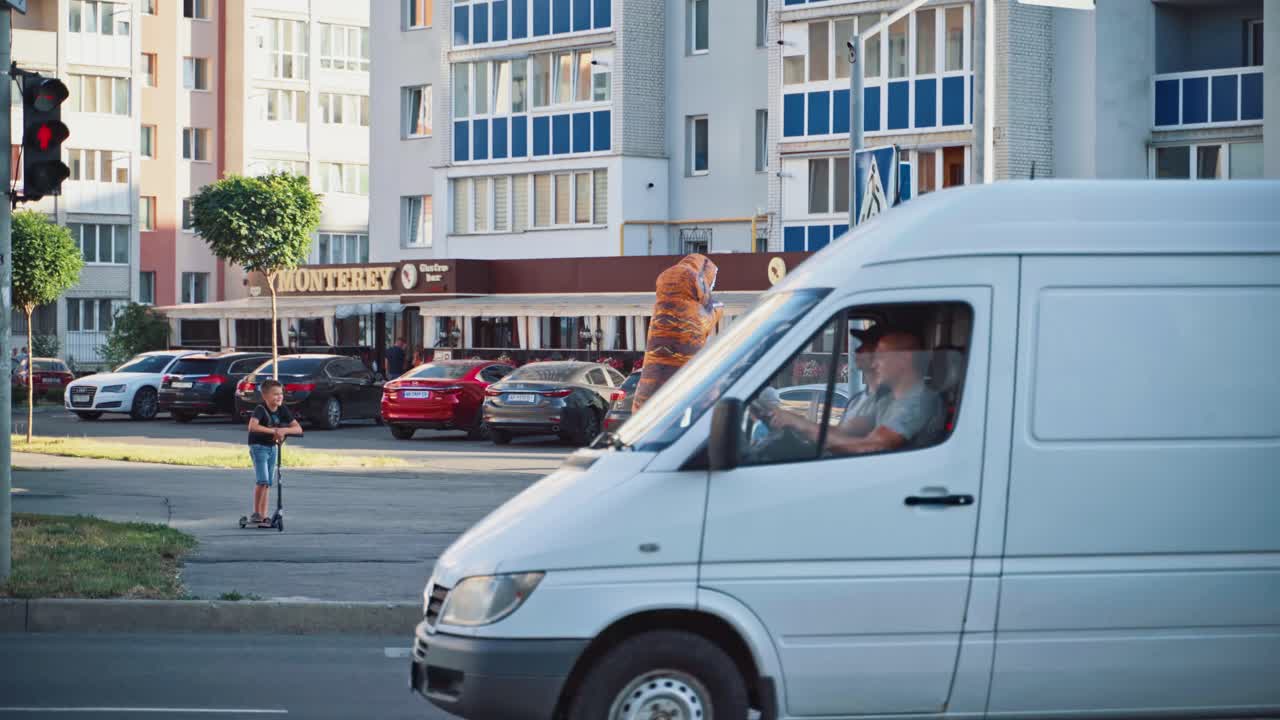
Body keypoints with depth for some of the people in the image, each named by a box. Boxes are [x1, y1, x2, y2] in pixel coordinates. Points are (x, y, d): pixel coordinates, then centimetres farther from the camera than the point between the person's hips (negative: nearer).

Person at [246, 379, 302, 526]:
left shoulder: (283, 410, -4)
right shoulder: (260, 410, -21)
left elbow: (298, 429, -8)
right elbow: (252, 426, -40)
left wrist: (284, 430, -27)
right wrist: (273, 430, -43)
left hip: (273, 447, 7)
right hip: (258, 447, -7)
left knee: (268, 483, 9)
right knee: (262, 480, -17)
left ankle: (263, 516, 15)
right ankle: (255, 514, -11)